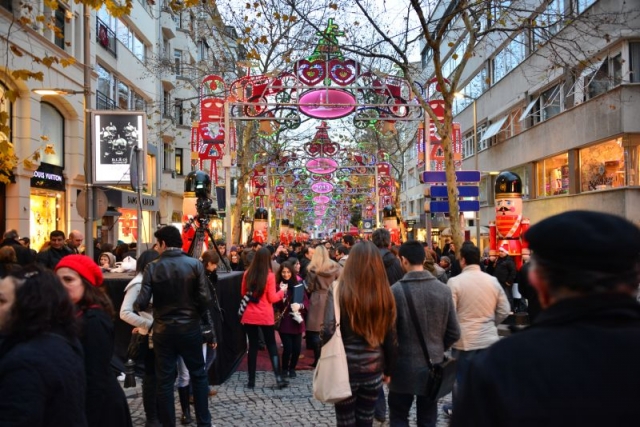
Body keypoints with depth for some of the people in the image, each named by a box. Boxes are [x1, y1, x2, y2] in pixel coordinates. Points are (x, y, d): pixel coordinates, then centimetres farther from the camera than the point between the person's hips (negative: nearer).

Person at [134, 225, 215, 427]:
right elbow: (204, 299, -10)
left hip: (163, 330, 0)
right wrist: (197, 317, 9)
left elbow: (142, 302, -12)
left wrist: (134, 306, 11)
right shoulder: (195, 264, -7)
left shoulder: (152, 268, -7)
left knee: (165, 380, 9)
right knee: (198, 375, 15)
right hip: (190, 327, 1)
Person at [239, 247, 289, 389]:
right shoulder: (270, 275, -12)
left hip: (249, 315, 3)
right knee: (271, 345, 8)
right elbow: (272, 298, -9)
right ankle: (279, 378, 6)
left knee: (252, 346, 9)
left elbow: (243, 294, 12)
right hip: (265, 316, -3)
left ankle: (251, 380, 10)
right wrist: (282, 291, 6)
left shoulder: (247, 274, 0)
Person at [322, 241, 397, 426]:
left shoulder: (339, 290, -12)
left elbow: (329, 331, -19)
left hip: (345, 368, -3)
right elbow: (390, 338, 3)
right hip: (373, 369, 3)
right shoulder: (385, 293, -3)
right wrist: (388, 370, 15)